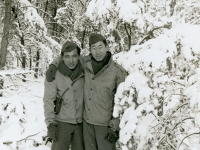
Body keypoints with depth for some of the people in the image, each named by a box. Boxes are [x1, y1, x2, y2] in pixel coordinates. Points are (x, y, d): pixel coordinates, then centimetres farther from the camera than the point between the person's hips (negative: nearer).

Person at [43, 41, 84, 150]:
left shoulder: (84, 73, -3)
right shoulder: (54, 74, -11)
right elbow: (48, 100, -9)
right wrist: (50, 123, -15)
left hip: (80, 123, 3)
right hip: (62, 123, -3)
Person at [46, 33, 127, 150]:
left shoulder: (118, 72, -13)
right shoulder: (86, 64, -2)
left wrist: (115, 127, -13)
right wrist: (53, 65, 1)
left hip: (105, 123, -4)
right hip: (87, 121, 5)